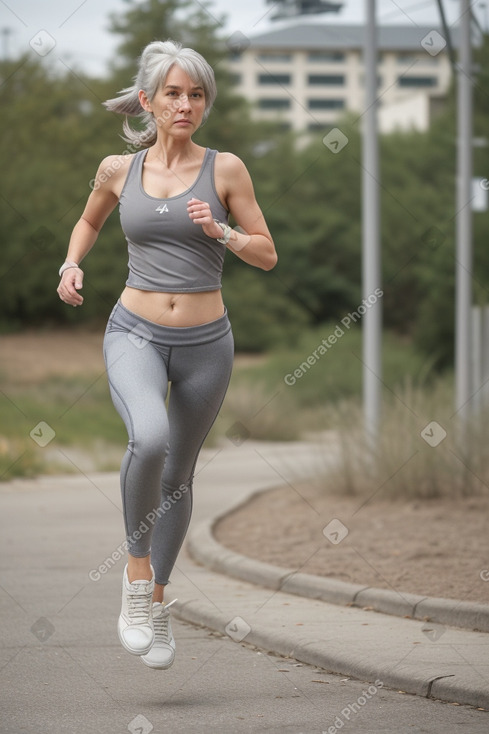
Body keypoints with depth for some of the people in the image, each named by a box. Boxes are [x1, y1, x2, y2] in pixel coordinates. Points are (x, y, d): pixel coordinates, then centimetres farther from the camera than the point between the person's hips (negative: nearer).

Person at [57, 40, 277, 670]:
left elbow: (267, 255, 2)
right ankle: (136, 569, -10)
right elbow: (89, 221, 23)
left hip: (205, 344, 1)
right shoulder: (118, 169, 3)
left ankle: (156, 599, 34)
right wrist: (72, 264, 5)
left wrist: (220, 231, -16)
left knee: (178, 474, 14)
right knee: (149, 438, -30)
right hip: (135, 335, -1)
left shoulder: (225, 170, -2)